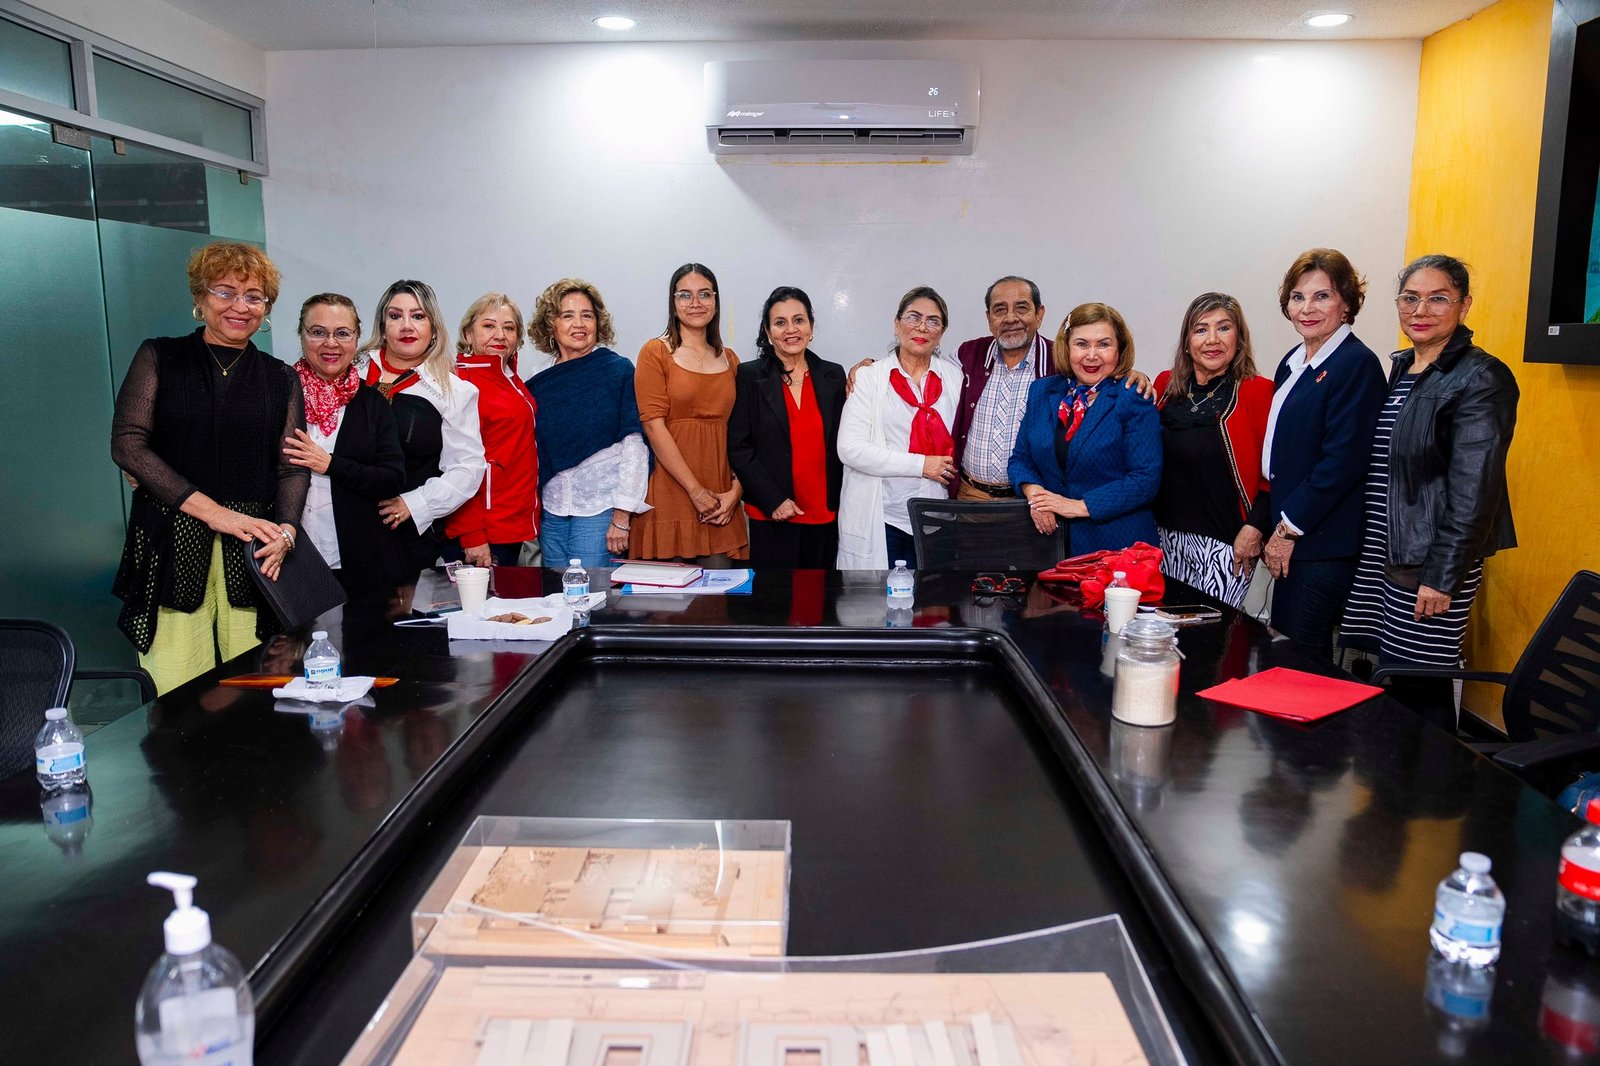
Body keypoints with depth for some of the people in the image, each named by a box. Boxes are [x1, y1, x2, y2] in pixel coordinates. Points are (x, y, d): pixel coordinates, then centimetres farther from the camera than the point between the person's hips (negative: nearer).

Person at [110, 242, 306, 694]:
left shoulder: (281, 379, 14)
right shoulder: (159, 358, 9)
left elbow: (293, 469, 9)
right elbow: (127, 444, -1)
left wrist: (286, 530, -12)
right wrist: (211, 511, -10)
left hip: (253, 551, 1)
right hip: (171, 545, -1)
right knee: (176, 702, -5)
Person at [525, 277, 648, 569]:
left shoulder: (619, 370, -2)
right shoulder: (538, 385, 10)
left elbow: (635, 445, -7)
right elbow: (533, 454, 15)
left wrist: (623, 515, -13)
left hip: (600, 510, -4)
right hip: (551, 511, 4)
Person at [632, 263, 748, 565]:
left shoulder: (729, 359, 14)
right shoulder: (656, 352, 0)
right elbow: (654, 426, -9)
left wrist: (736, 490, -6)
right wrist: (696, 490, -13)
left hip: (721, 498, 4)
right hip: (671, 491, -4)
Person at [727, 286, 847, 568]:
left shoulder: (833, 376, 9)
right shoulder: (749, 376, -1)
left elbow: (842, 445, 12)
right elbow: (738, 447, -5)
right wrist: (774, 501, -11)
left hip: (825, 515, 3)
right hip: (770, 518, -3)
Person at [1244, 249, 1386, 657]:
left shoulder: (1357, 364, -12)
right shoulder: (1294, 362, 14)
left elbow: (1343, 462, -18)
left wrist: (1289, 528, -13)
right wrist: (1258, 524, 8)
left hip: (1323, 543, -8)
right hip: (1290, 538, 8)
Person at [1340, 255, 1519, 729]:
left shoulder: (1480, 379, -10)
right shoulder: (1402, 368, 14)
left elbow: (1474, 490, -15)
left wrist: (1443, 577, -18)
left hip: (1431, 564, -7)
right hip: (1381, 558, 8)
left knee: (1419, 693, -1)